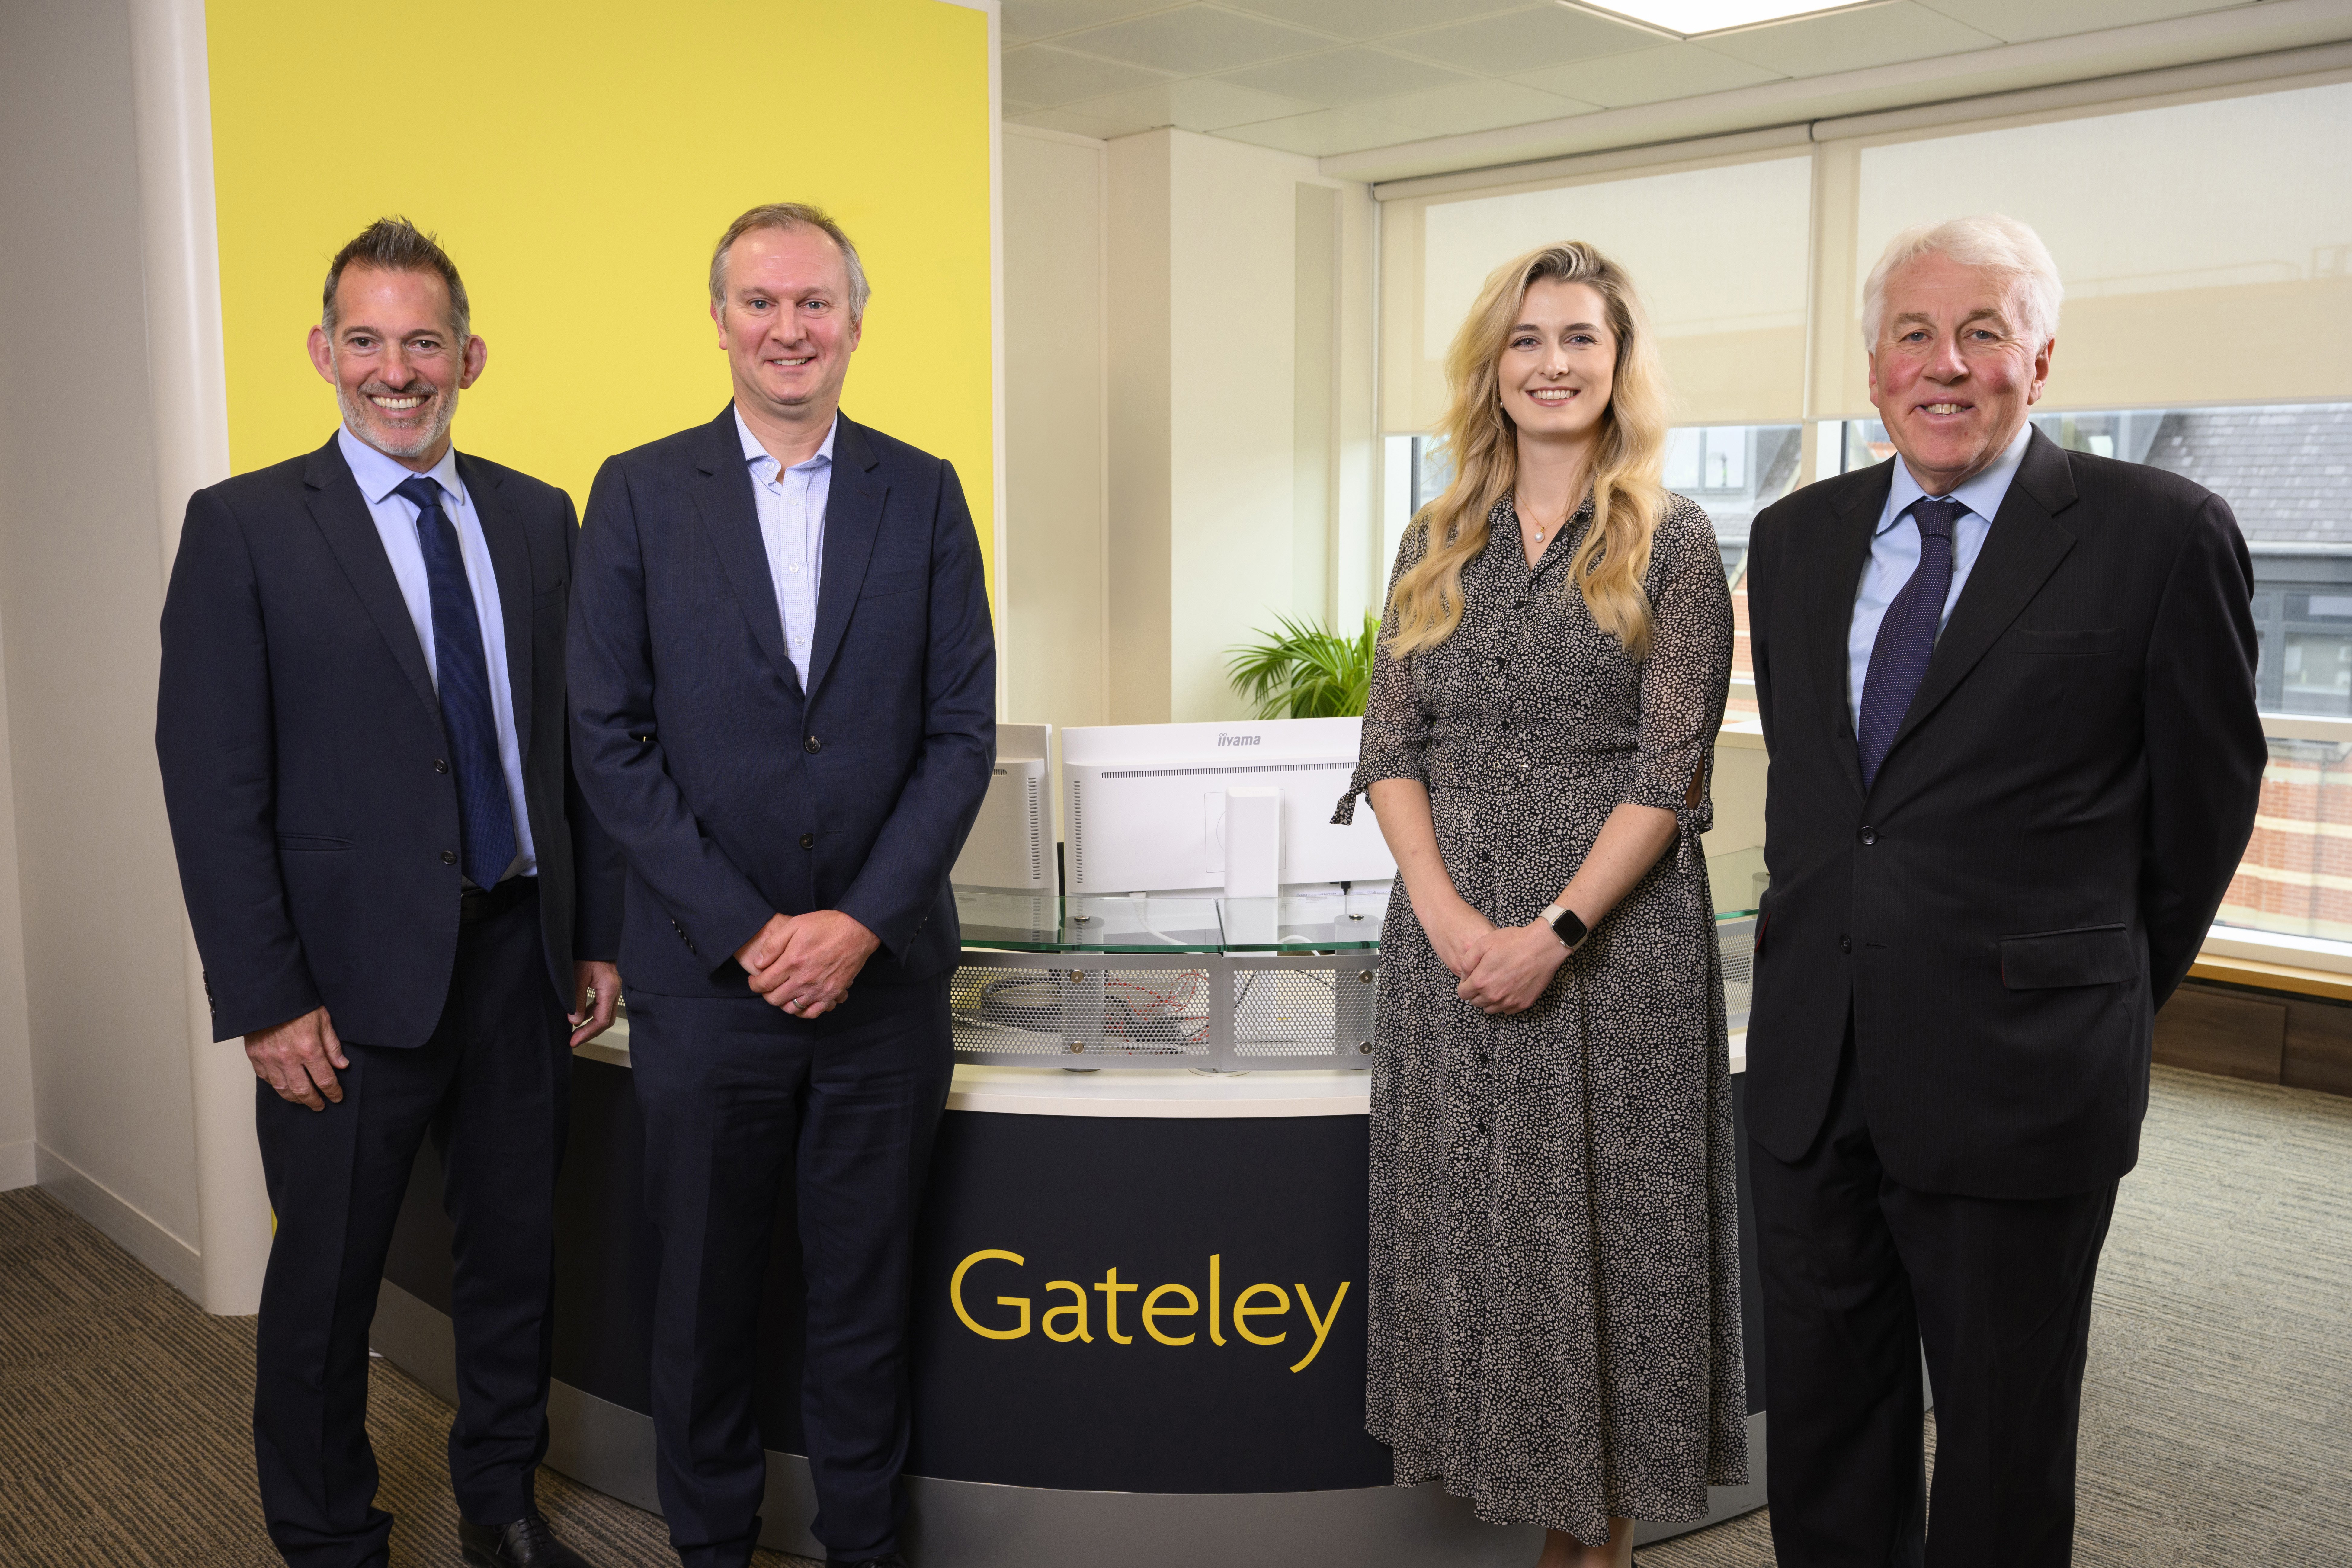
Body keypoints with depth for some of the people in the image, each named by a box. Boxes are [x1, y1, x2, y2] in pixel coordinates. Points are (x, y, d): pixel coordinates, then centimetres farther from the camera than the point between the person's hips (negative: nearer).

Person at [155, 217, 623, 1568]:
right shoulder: (244, 527, -5)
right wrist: (265, 1000, -12)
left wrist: (599, 933, 6)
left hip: (522, 956, 4)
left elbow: (575, 738, 9)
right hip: (355, 974, -3)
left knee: (520, 1255, 16)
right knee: (326, 1289, 11)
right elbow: (213, 784, -8)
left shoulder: (538, 519, 7)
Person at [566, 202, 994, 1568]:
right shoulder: (641, 493, 2)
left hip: (884, 970, 1)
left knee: (867, 1295, 12)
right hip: (705, 971, 0)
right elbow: (610, 738, -3)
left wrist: (860, 923, -10)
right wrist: (746, 930, -10)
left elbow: (963, 730, 0)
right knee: (708, 1291, 12)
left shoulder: (923, 493, 4)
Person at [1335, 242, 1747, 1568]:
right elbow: (1392, 748, 5)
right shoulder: (1439, 545, 10)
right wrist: (1445, 912, -10)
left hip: (1614, 937, -3)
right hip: (1449, 937, 4)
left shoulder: (1673, 544, -1)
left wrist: (1555, 931, -16)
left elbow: (1669, 773, -7)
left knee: (1602, 1222, 4)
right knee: (1466, 1215, 8)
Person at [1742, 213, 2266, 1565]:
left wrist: (2104, 1001, 10)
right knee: (1825, 1424, 17)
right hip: (1813, 1061, 5)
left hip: (2013, 1073, -4)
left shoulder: (2161, 534, -8)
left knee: (2003, 1453, 12)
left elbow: (2204, 806, 1)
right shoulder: (1795, 539, 8)